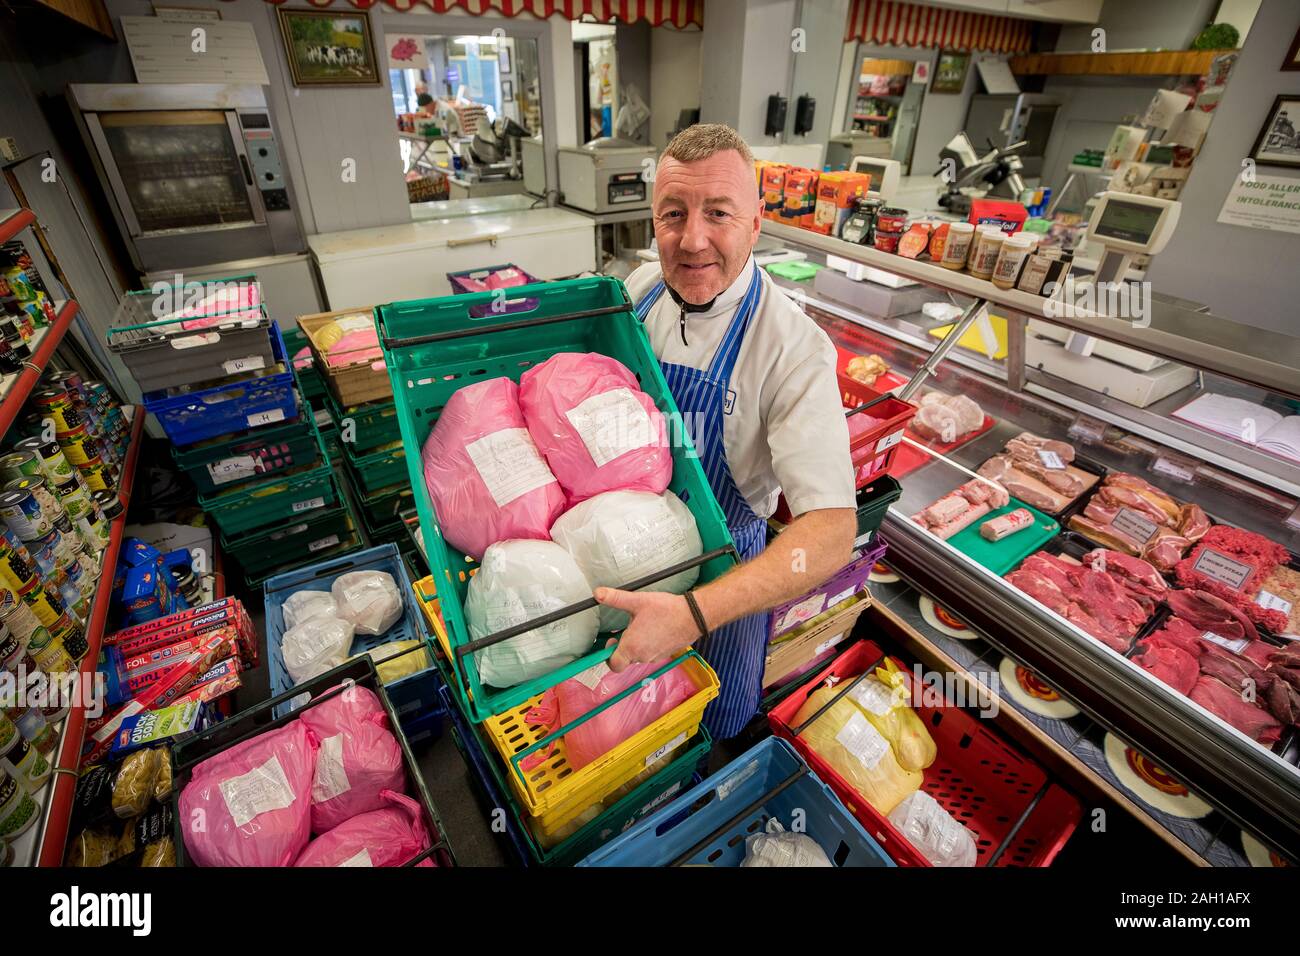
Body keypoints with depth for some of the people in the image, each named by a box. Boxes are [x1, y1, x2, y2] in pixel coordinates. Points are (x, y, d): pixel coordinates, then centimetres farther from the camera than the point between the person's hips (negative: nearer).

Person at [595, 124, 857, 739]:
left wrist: (692, 613, -45)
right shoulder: (640, 288, -12)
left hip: (721, 562, -4)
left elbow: (832, 532, -35)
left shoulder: (796, 351, -30)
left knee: (717, 729, 25)